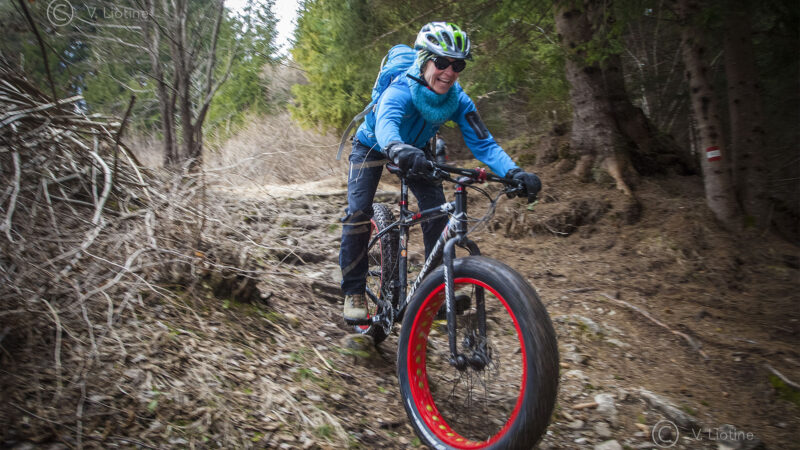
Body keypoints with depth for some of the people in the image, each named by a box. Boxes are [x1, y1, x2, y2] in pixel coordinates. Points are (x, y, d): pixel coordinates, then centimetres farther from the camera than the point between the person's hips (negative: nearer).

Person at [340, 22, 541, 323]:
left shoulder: (458, 100, -25)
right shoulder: (400, 91, -37)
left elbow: (483, 143, -30)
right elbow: (385, 123, -58)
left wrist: (514, 173, -48)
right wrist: (399, 150, -82)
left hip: (415, 150, 4)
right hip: (372, 146, -3)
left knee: (436, 210, -13)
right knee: (358, 212, -20)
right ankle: (354, 291, -6)